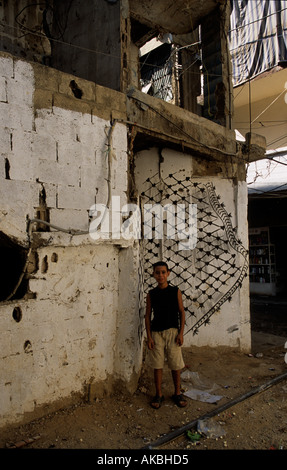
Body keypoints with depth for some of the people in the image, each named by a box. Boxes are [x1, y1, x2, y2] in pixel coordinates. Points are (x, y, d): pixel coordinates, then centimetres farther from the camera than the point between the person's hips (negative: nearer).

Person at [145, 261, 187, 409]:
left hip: (172, 331, 0)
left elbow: (181, 313, 2)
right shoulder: (151, 294, 1)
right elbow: (147, 315, 3)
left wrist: (181, 333, -4)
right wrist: (149, 336, -2)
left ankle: (177, 393, 25)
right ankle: (158, 394, 23)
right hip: (156, 332, 1)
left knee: (175, 365, 7)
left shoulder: (175, 291, -2)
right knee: (157, 365, 7)